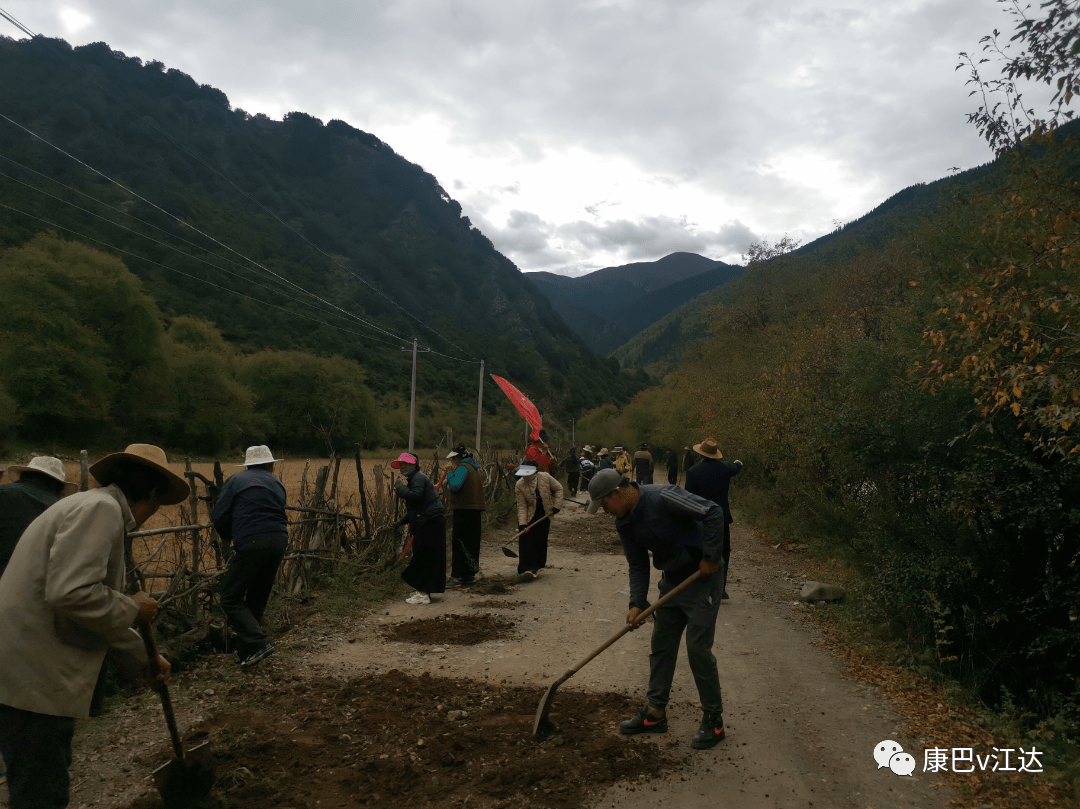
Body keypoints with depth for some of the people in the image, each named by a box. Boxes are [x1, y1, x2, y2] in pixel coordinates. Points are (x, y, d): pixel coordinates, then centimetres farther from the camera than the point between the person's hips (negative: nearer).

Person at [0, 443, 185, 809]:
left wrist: (143, 659, 27)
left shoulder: (101, 510, 16)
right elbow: (71, 594, -28)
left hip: (35, 670, 10)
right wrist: (134, 608, -11)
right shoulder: (100, 508, -15)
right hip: (34, 675, -10)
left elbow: (99, 612, 24)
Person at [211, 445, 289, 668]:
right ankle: (246, 653, 27)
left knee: (231, 599, 4)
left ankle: (259, 643, -10)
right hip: (279, 541, 6)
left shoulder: (236, 480, 8)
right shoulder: (277, 485, 21)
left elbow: (218, 516, 2)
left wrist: (227, 536, 22)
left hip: (251, 543, -5)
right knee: (257, 600, 18)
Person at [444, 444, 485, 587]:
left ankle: (456, 577, -6)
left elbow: (455, 485, -24)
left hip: (464, 510, -10)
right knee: (472, 543, 14)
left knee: (458, 543, -6)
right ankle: (469, 574, 21)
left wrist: (450, 473, -8)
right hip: (475, 510, 10)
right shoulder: (475, 468, 18)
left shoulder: (462, 467, -11)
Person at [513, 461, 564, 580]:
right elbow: (522, 507, -13)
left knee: (541, 541, 4)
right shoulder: (519, 485, -15)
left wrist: (556, 507, -8)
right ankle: (528, 568, -15)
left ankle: (538, 566, 21)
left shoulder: (545, 477, -16)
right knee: (526, 540, -12)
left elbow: (559, 489, -2)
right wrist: (522, 524, -21)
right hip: (530, 516, -1)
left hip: (545, 516, 1)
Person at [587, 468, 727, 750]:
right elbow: (638, 566, 5)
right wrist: (637, 603, -7)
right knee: (661, 645, 12)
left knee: (698, 649, -6)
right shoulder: (624, 523, -1)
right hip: (672, 580, 8)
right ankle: (655, 712, 24)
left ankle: (713, 720, 10)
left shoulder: (663, 498, -27)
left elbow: (713, 512, -28)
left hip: (702, 578, -8)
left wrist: (710, 556, -25)